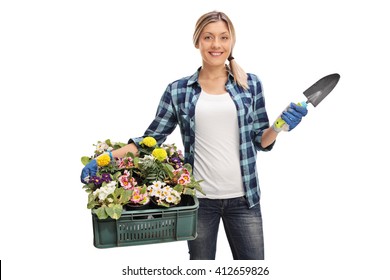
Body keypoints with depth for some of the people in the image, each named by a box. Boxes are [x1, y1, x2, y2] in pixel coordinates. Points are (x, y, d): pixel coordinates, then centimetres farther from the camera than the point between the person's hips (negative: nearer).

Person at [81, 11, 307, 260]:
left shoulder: (251, 84, 3)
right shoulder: (178, 91, 1)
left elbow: (261, 141, 8)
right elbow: (151, 138, 3)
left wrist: (280, 127, -12)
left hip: (243, 197, 1)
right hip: (199, 197, 0)